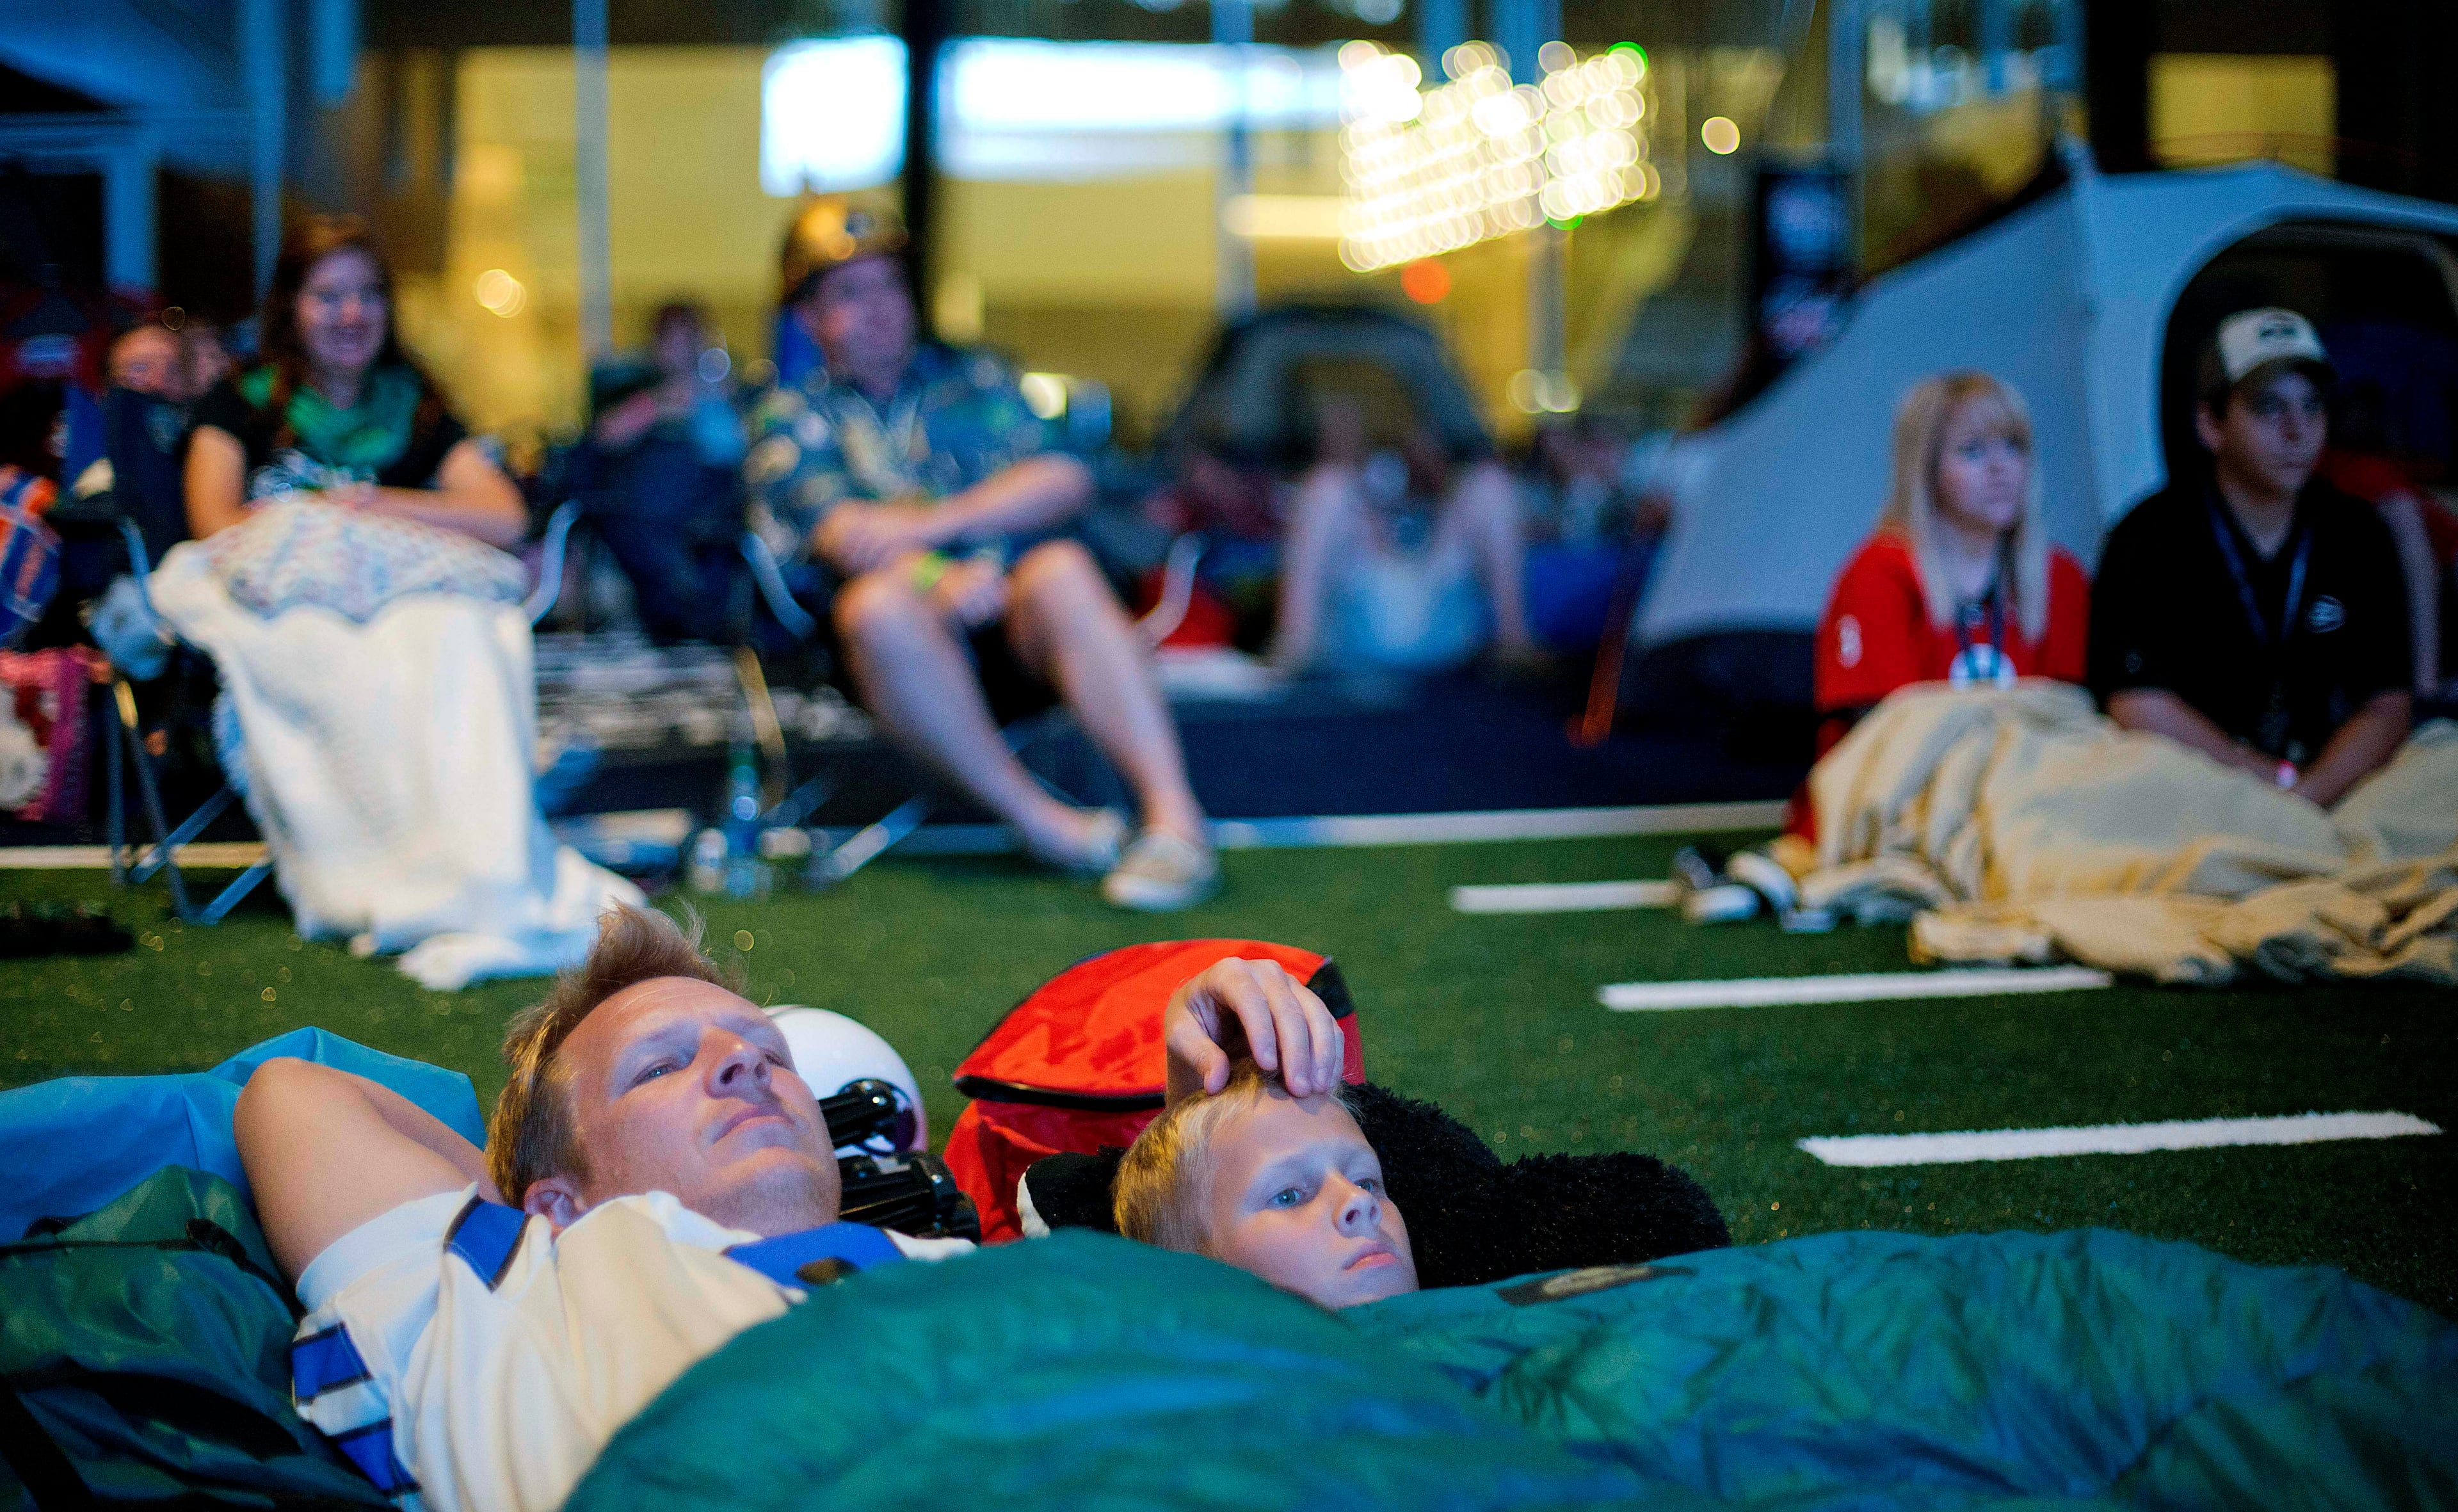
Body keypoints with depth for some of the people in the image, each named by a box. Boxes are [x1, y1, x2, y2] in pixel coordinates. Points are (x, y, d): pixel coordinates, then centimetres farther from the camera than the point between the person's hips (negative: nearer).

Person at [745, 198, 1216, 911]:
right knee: (878, 602, -34)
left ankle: (1177, 818, -45)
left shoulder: (975, 377, 21)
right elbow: (840, 532, -5)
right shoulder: (791, 418, 15)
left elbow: (1065, 480, 4)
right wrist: (937, 580, -24)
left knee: (1061, 568, -32)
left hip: (1023, 627, 1)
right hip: (913, 651, -1)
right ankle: (1044, 824, -35)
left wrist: (932, 522, -9)